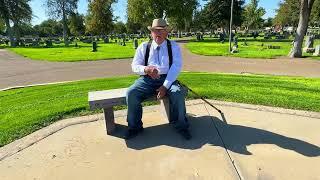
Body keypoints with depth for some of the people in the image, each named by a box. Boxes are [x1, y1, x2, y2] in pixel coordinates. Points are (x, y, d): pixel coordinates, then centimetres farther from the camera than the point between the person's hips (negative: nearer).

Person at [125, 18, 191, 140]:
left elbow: (176, 66, -4)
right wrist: (146, 69, -16)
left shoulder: (173, 46, 8)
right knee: (131, 93, -24)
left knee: (178, 93, -31)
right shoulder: (143, 47, 13)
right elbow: (134, 65, 9)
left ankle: (180, 126, -7)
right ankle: (134, 127, -2)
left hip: (167, 79, -1)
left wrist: (165, 86, -17)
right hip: (147, 79, 2)